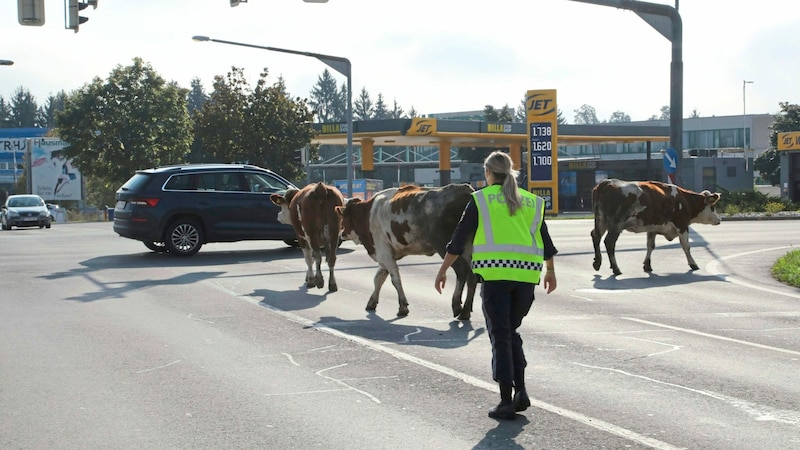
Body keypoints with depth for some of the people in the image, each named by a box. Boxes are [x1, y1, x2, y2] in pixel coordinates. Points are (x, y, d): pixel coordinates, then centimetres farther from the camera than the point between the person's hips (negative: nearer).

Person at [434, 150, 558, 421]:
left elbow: (459, 239, 2)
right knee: (511, 331, 19)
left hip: (494, 273, -3)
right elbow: (546, 241, 18)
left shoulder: (481, 199, 4)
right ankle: (520, 391, 7)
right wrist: (551, 271, 31)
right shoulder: (531, 202, 15)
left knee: (500, 336, 1)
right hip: (526, 275, 4)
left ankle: (506, 402, 0)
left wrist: (443, 270, 8)